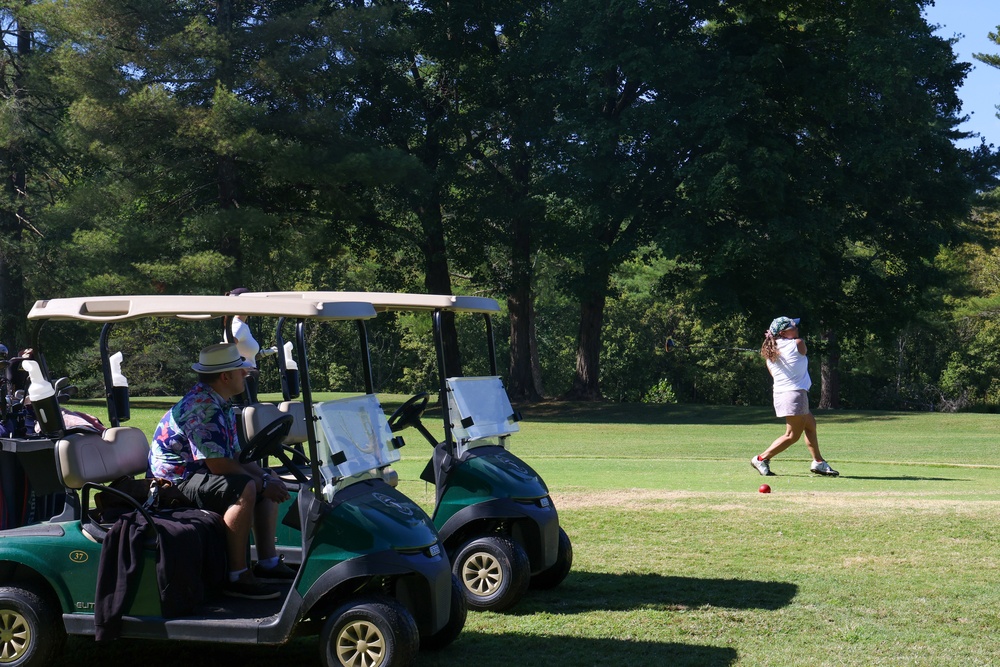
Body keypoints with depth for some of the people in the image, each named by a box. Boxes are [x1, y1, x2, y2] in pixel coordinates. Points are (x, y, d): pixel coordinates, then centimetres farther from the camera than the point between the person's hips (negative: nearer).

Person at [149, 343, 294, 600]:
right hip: (175, 482, -11)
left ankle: (268, 562, 8)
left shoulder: (221, 404, 11)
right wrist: (263, 484, -17)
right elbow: (219, 465, -27)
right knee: (244, 488, -33)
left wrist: (265, 477, -4)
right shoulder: (202, 407, -23)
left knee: (270, 484, 11)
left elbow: (237, 456, 12)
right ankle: (237, 576, -28)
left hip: (200, 475, 11)